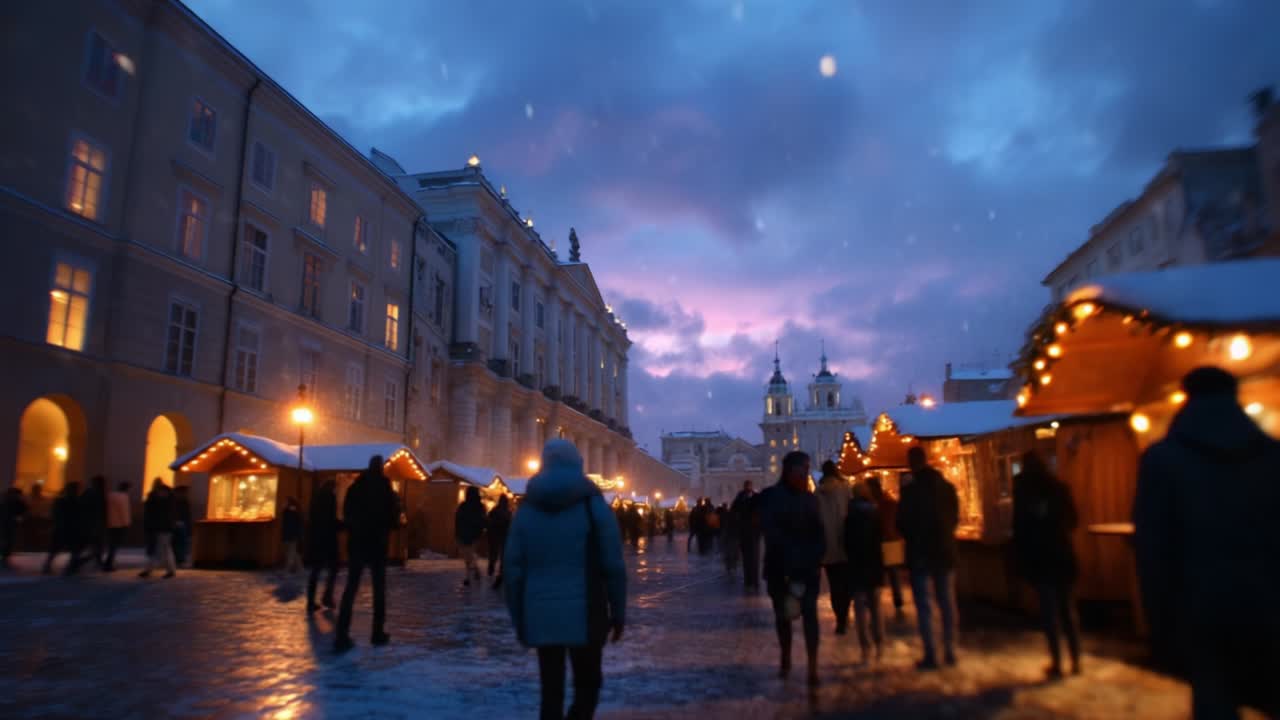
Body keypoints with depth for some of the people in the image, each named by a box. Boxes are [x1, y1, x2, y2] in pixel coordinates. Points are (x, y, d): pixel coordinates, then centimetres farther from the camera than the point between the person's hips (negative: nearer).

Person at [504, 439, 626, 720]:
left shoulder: (527, 509, 6)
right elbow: (613, 566, -5)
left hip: (541, 615, 3)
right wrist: (618, 612, 3)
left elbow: (514, 569, 3)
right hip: (584, 614, -2)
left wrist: (518, 619, 10)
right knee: (587, 685, 11)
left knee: (551, 690, 12)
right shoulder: (593, 505, -1)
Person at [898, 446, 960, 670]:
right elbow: (955, 518, 11)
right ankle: (950, 652, 18)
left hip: (920, 552, -5)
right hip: (945, 550, 5)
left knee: (923, 605, 1)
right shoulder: (948, 487, 2)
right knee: (947, 602, 13)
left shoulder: (911, 490, -14)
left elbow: (902, 523, -8)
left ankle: (931, 655, 1)